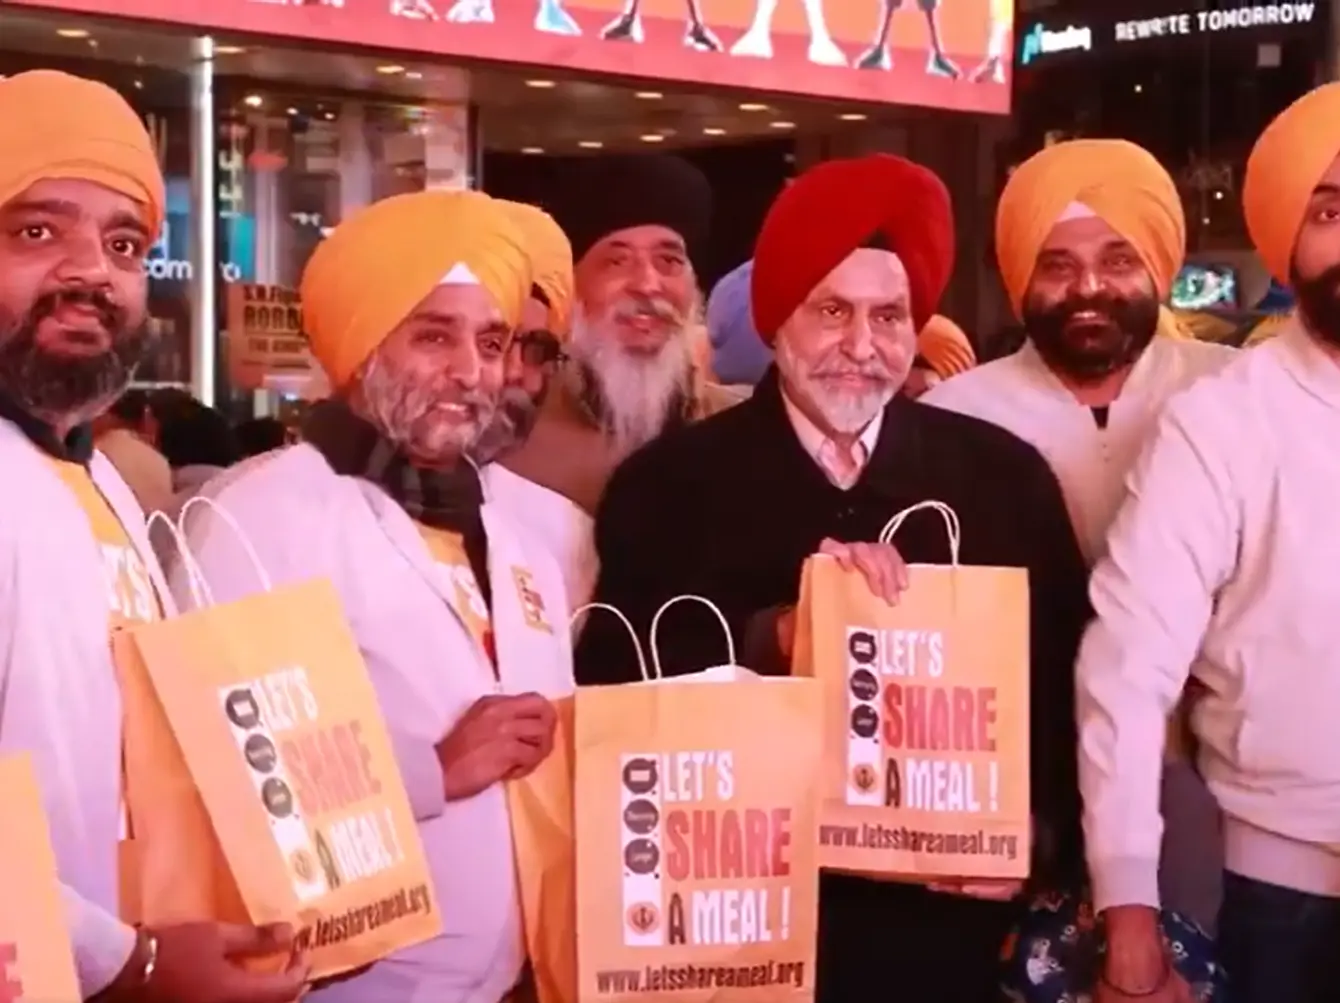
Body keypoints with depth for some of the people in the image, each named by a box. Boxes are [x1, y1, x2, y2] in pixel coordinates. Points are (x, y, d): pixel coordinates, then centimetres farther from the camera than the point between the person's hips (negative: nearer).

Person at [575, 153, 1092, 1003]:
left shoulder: (1006, 475, 3)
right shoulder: (667, 483, -2)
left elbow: (1067, 677, 6)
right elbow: (620, 686, -10)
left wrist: (1040, 833, -8)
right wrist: (778, 637, -22)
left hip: (952, 916, 2)